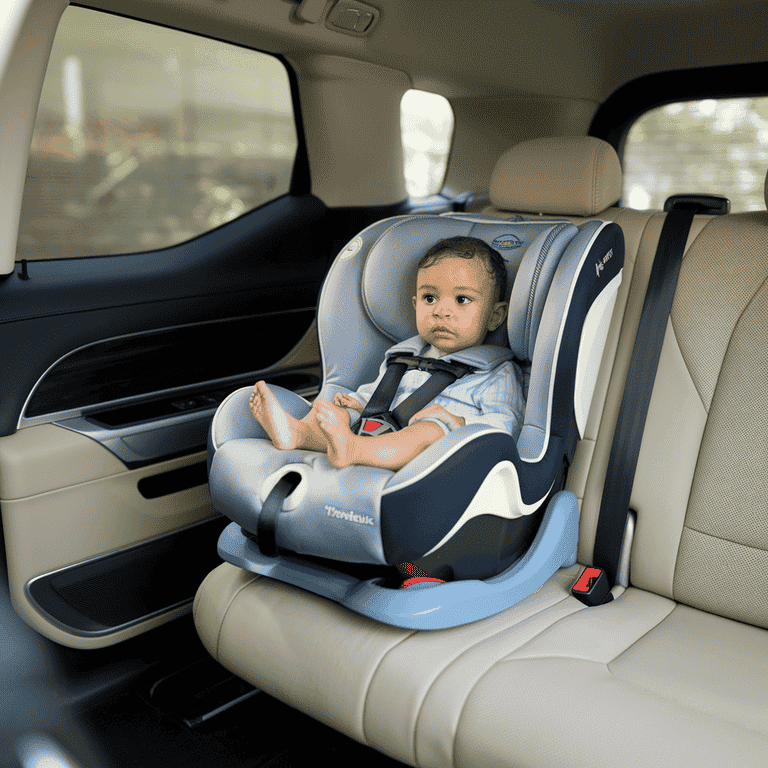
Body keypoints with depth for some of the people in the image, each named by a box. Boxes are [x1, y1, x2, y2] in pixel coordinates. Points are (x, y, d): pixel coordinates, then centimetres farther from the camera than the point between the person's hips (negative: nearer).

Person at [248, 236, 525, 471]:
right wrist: (357, 403, 14)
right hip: (381, 440, 6)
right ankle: (297, 432, -37)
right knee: (334, 409, -8)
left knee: (432, 430, -36)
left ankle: (351, 449, -55)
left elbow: (505, 427, -5)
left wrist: (457, 422, -20)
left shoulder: (497, 374, 7)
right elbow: (376, 391, 36)